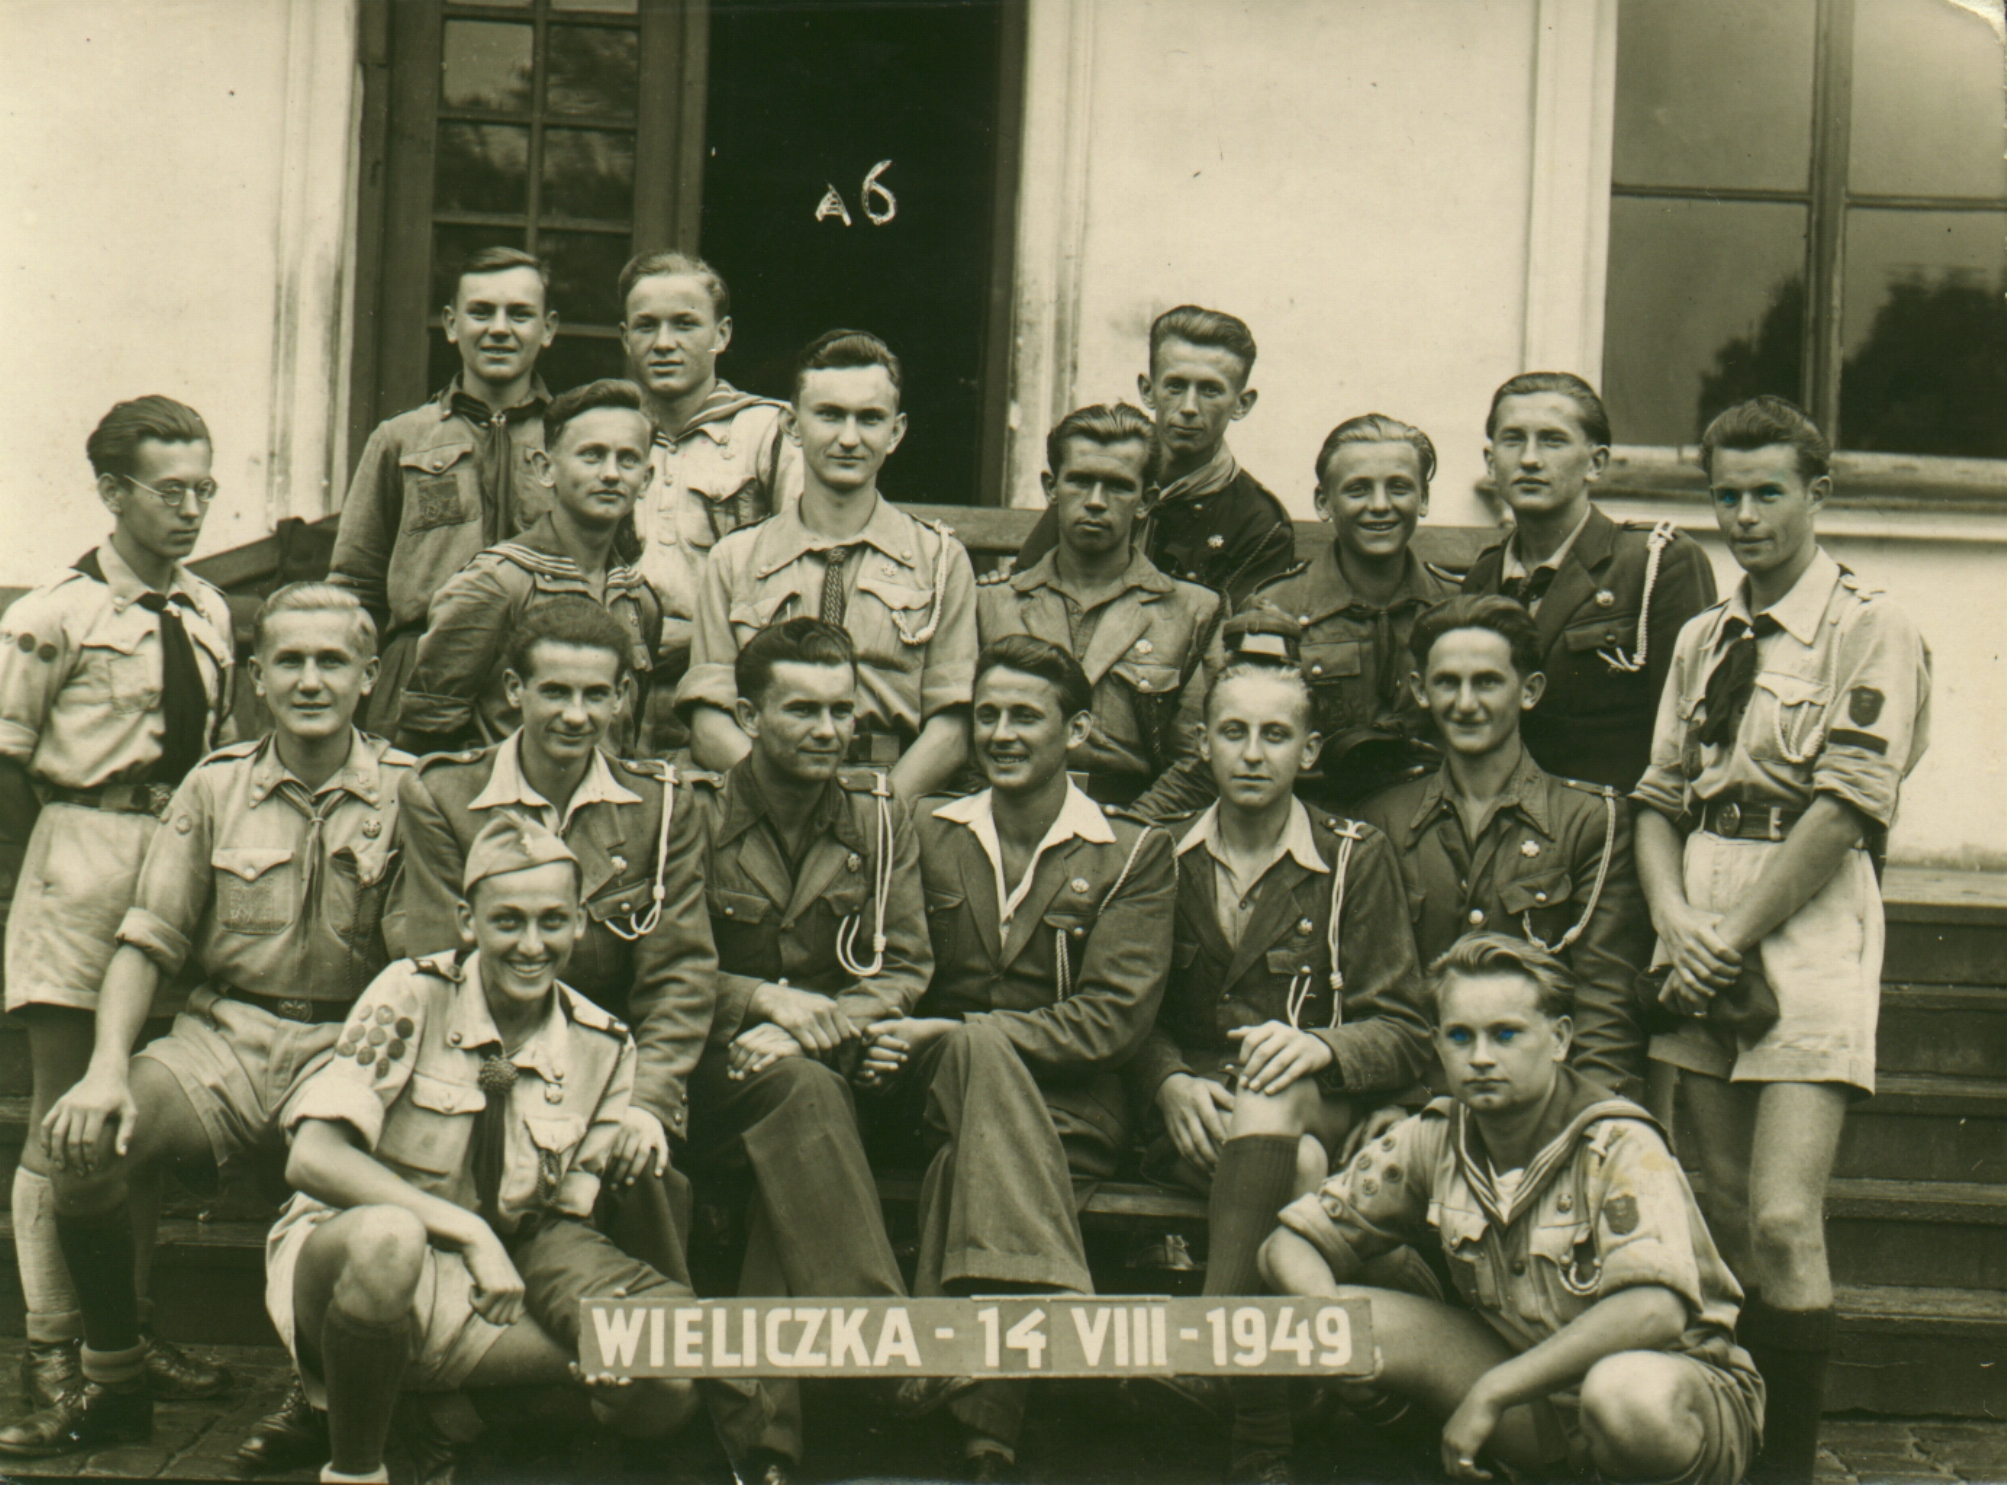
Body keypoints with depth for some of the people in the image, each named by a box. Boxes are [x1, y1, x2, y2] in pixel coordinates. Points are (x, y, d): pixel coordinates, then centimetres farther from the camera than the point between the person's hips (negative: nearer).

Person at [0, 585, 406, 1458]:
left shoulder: (405, 791, 3)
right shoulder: (217, 786, 10)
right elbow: (149, 941, 8)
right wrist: (109, 1066, -9)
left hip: (344, 1045, -2)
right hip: (223, 1035, 3)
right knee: (81, 1138, -24)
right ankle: (113, 1387, -1)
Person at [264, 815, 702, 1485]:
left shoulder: (603, 1048, 1)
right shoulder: (412, 996, -12)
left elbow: (564, 1222, 6)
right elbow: (312, 1158, -21)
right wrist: (469, 1231, -29)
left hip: (493, 1278, 4)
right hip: (340, 1255, -3)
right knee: (388, 1236, -41)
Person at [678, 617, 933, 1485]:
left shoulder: (879, 817, 10)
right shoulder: (692, 814, 3)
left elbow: (905, 973, 4)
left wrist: (803, 1030, -13)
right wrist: (760, 999, -14)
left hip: (832, 1070, 2)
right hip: (710, 1081, -2)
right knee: (799, 1090, -34)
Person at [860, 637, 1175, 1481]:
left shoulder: (1133, 856, 8)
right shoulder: (928, 838, 17)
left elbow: (1113, 1021, -4)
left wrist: (955, 1034, -14)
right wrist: (882, 1040, -13)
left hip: (1070, 1111, -2)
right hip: (931, 1095, 2)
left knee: (965, 1156, -37)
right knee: (978, 1048, -36)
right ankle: (1050, 1309, -50)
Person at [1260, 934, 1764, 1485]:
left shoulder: (1619, 1147, -20)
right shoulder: (1430, 1143, -4)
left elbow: (1654, 1310, -35)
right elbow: (1289, 1245, 2)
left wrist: (1490, 1393, -32)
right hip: (1534, 1388, 5)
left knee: (1628, 1391, -41)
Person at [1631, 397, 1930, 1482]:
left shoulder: (1871, 632, -2)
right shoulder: (1702, 640, 18)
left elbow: (1846, 809, -11)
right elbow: (1660, 795, 15)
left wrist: (1735, 941, -12)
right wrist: (1675, 918, -4)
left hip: (1808, 931, -6)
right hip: (1704, 941, 6)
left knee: (1783, 1225, -15)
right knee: (1728, 1222, 6)